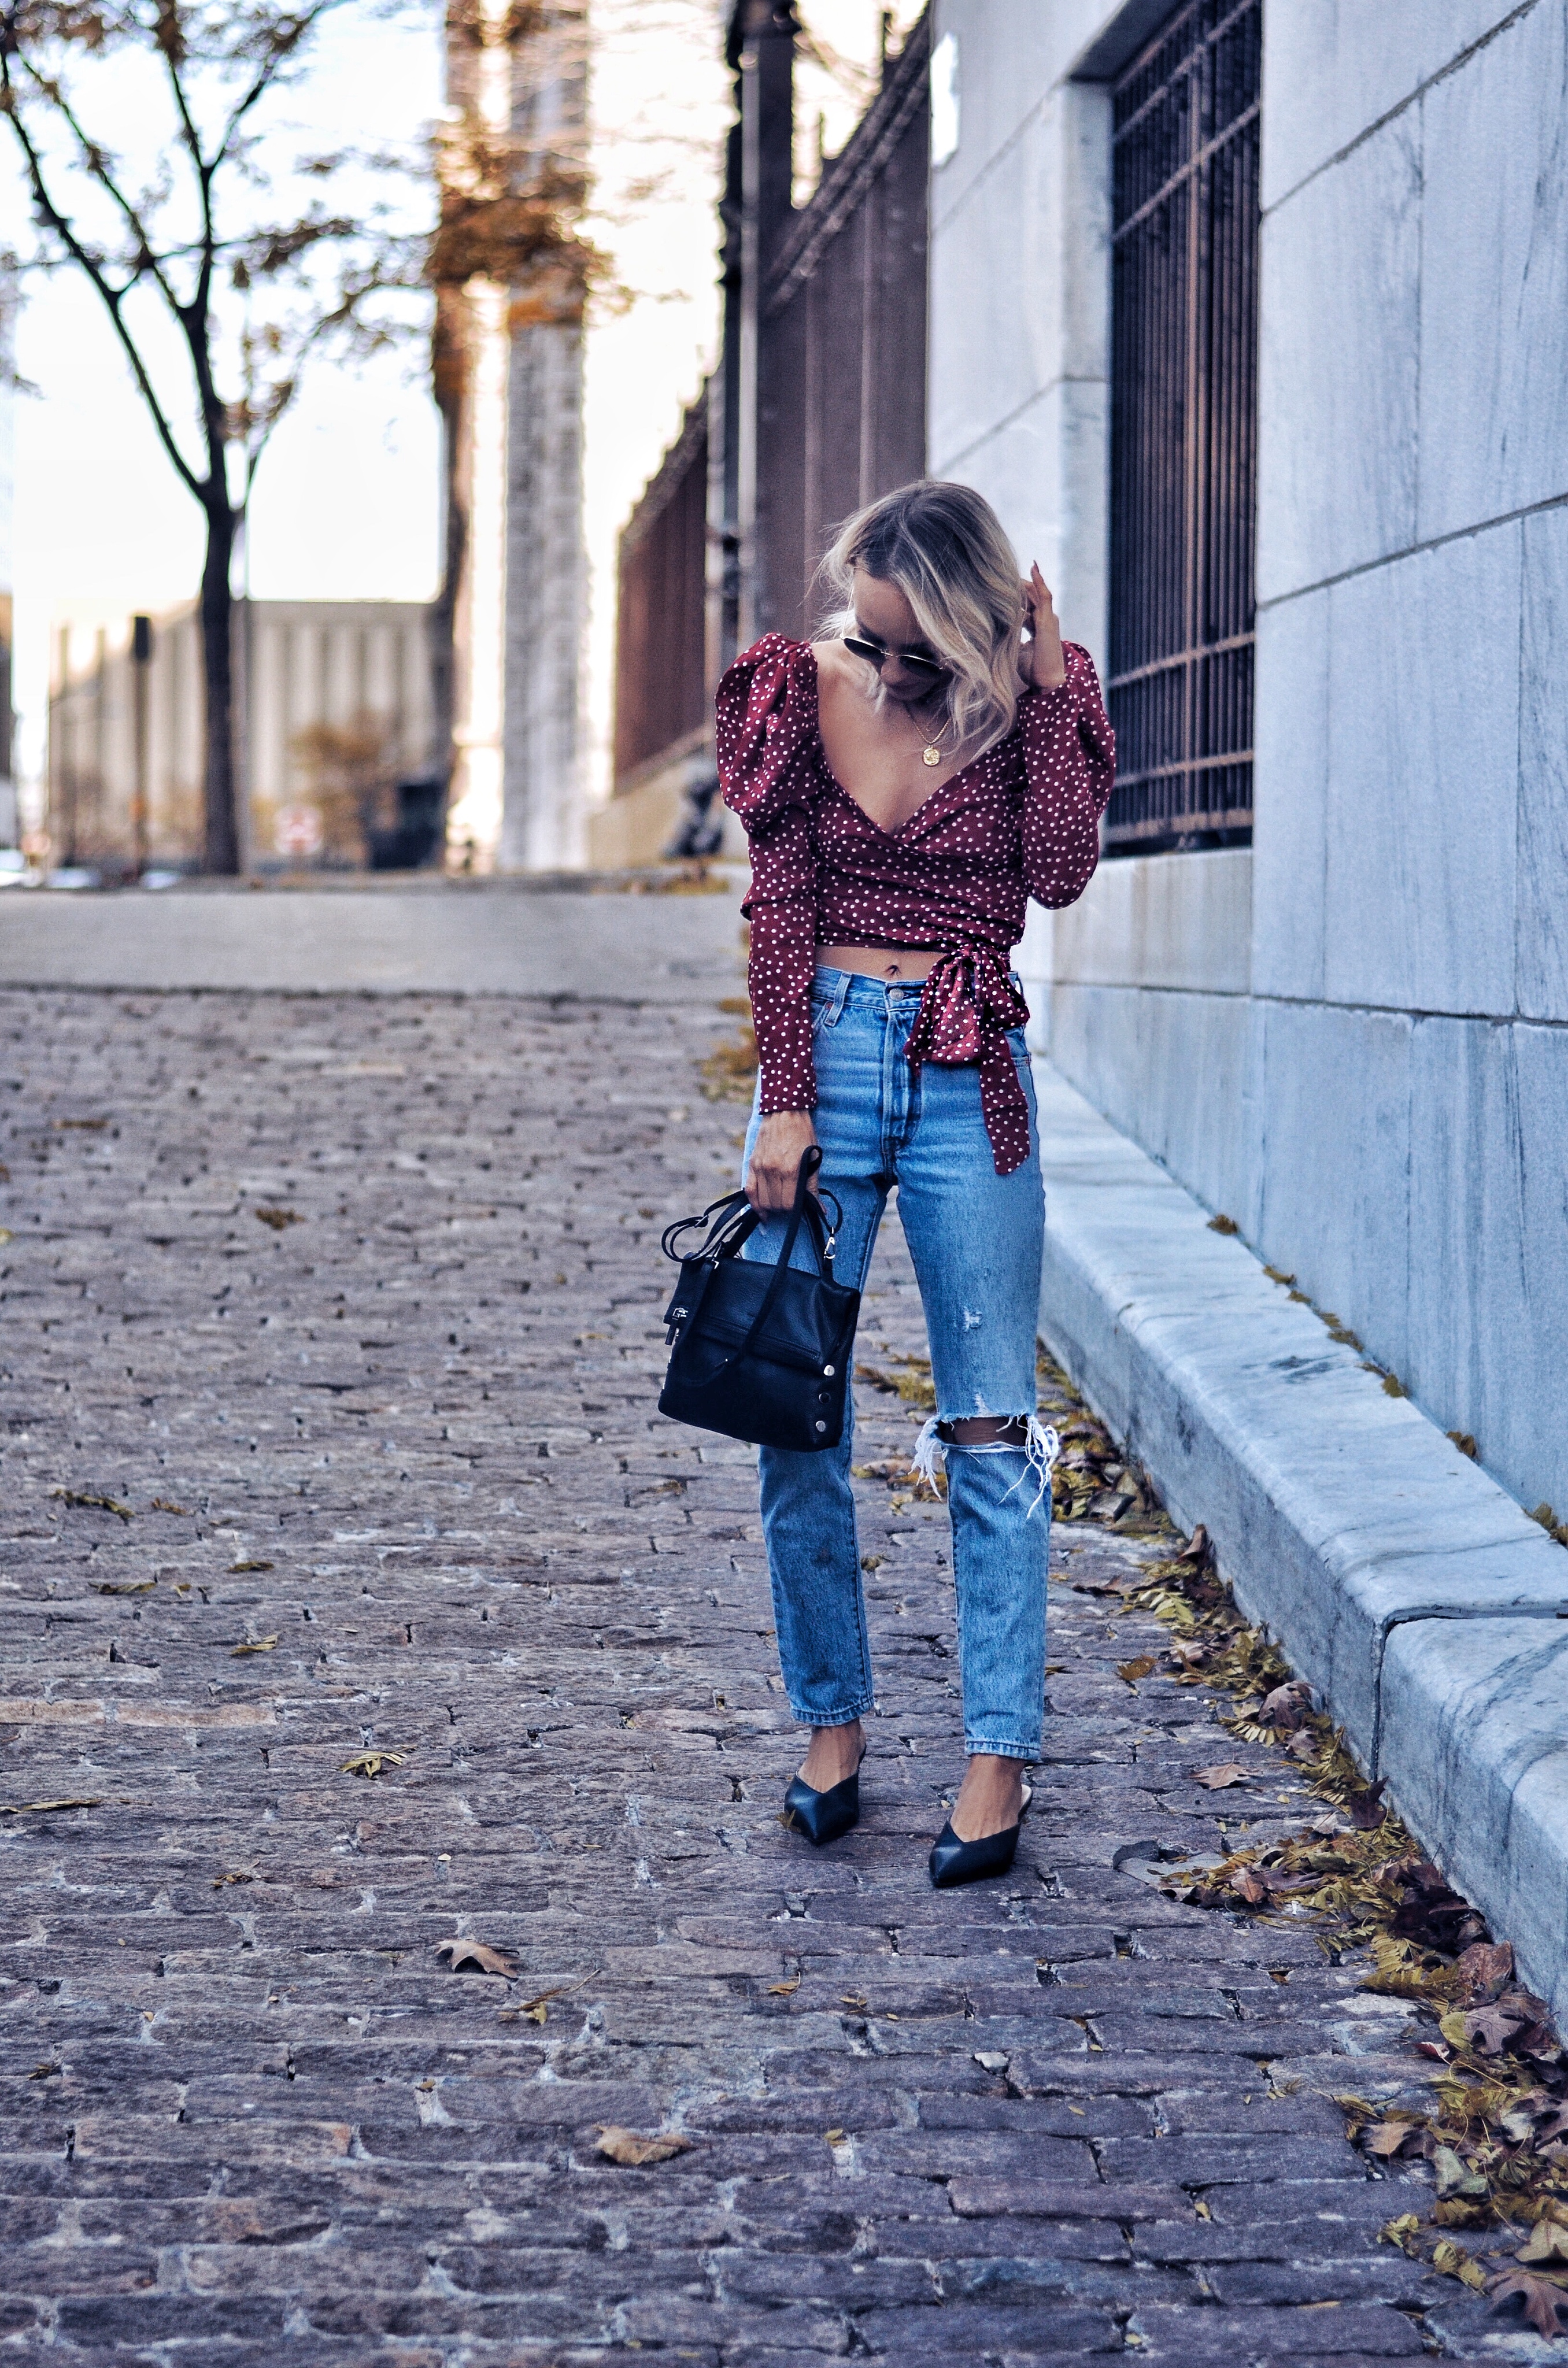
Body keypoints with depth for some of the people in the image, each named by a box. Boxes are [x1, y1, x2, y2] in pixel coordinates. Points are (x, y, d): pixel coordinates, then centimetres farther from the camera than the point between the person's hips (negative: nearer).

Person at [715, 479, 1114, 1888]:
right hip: (824, 1052, 1)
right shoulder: (802, 696, 1)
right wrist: (785, 1105, -5)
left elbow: (1062, 871, -14)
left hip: (968, 1076, -1)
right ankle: (832, 1720, 17)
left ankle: (1001, 1755, 4)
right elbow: (782, 911, 0)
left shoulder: (1031, 703, 1)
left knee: (988, 1426, -1)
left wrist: (1046, 686, -14)